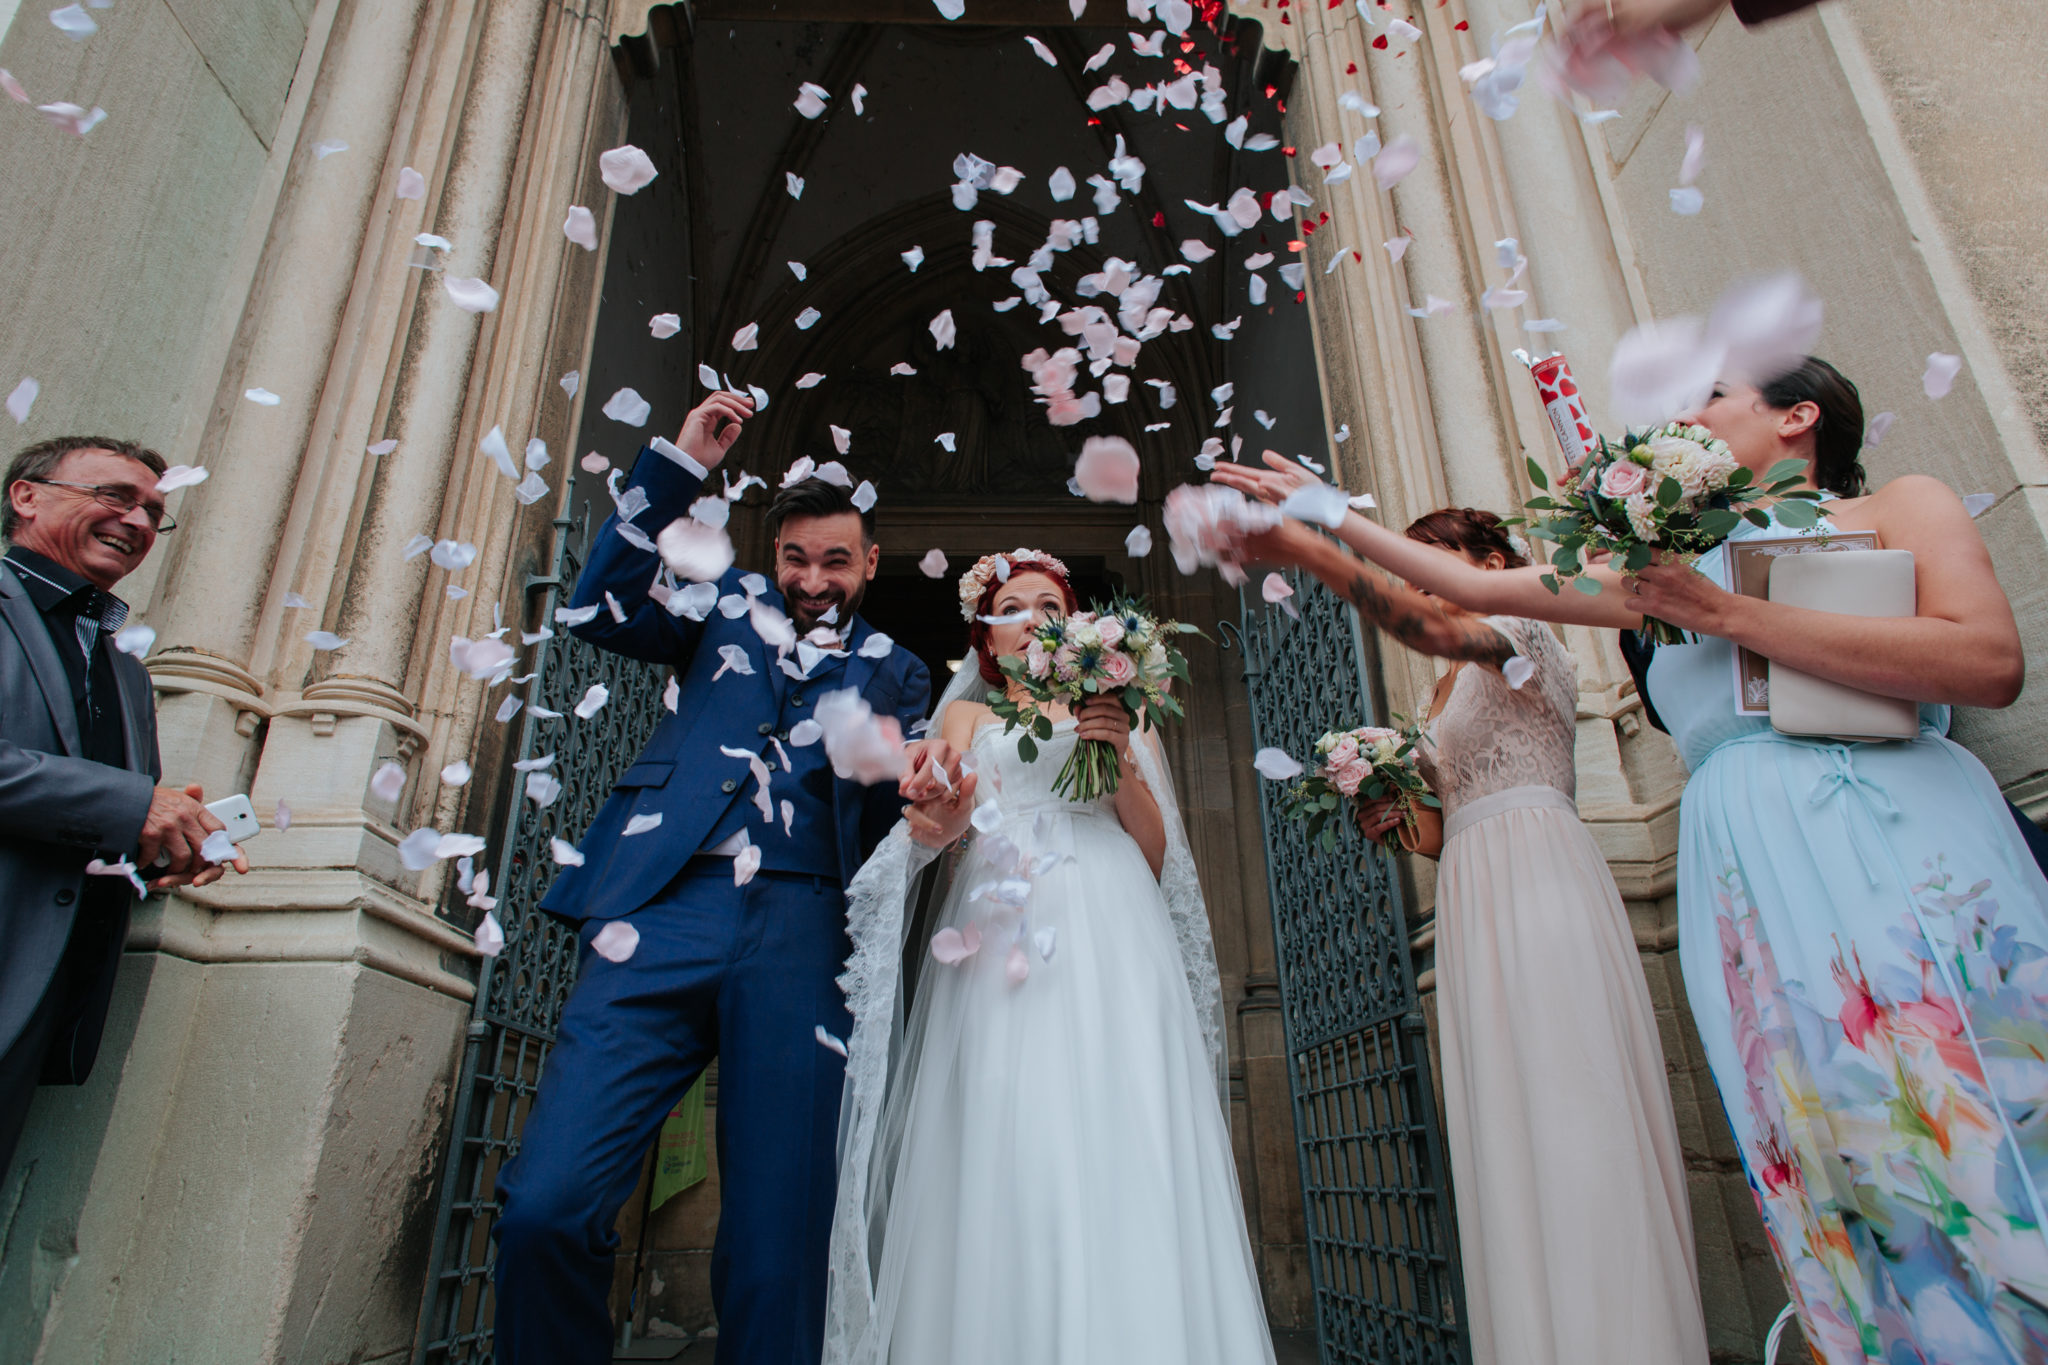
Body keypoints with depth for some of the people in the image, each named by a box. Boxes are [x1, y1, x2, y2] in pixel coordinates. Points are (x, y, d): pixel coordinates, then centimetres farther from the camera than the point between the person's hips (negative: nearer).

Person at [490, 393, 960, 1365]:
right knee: (545, 1206, -10)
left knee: (778, 1243, -3)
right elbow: (603, 609, 8)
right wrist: (682, 463, 5)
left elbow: (883, 825, 11)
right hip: (667, 906, 1)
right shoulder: (728, 605, 23)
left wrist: (913, 785, -14)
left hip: (803, 930, 0)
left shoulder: (892, 673, 21)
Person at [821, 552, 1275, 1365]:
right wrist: (936, 807, -21)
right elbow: (930, 832, 4)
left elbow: (1156, 854, 16)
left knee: (1124, 1160, -10)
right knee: (1007, 1159, -13)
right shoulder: (969, 714, 22)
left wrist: (1124, 761, 0)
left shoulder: (1121, 716, 25)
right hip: (1006, 934, -1)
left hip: (1113, 942, 1)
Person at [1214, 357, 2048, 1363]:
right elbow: (1476, 586, 20)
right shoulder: (1674, 570, 22)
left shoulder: (1898, 508, 10)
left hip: (1904, 856, -3)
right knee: (1841, 1182, 1)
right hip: (1754, 888, 3)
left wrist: (1727, 616, -10)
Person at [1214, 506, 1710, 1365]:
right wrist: (1396, 819, 4)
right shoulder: (1445, 696, 24)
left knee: (1569, 1106, -10)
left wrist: (1312, 550, -35)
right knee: (1508, 1127, 5)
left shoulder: (1522, 634, 2)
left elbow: (1434, 627, -23)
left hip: (1540, 878, -8)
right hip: (1474, 905, 8)